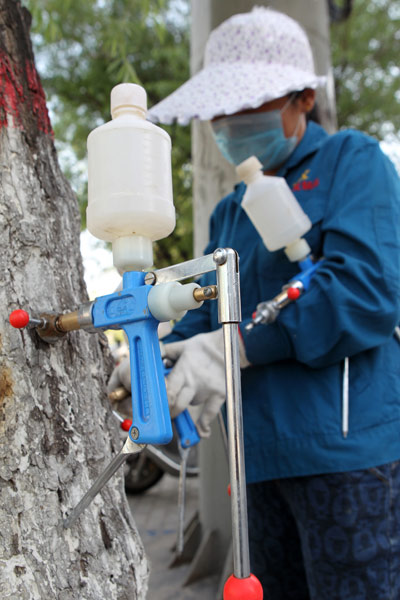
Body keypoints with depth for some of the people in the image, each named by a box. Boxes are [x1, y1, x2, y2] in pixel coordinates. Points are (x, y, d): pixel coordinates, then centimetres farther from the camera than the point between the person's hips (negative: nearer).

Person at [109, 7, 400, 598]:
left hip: (348, 446, -7)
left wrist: (239, 344, -20)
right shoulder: (229, 212, 20)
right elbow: (204, 318, 15)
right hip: (263, 458, 7)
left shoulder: (352, 161, -2)